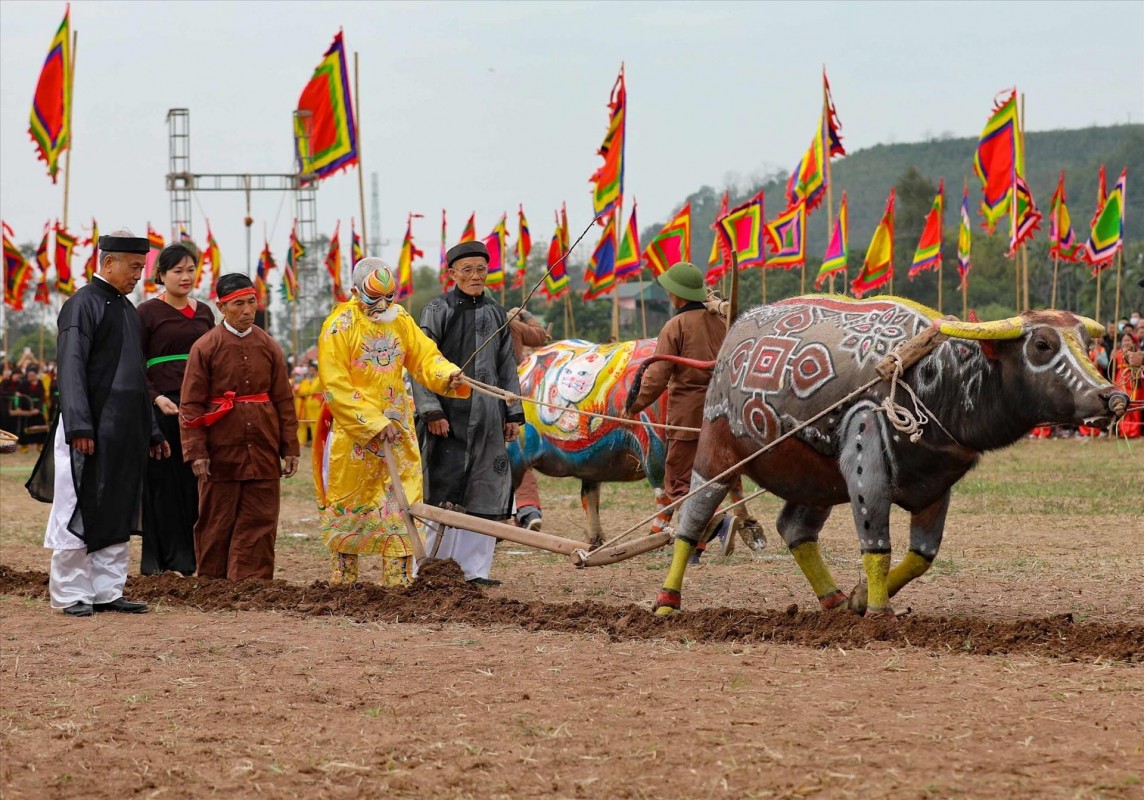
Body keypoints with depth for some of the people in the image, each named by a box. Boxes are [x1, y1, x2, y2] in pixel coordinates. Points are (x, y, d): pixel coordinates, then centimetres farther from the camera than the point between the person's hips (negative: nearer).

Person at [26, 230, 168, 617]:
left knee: (117, 514, 9)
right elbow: (71, 369, -16)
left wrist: (151, 432, 22)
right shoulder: (82, 305, -8)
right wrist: (79, 427, -25)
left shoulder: (127, 310, 18)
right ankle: (70, 594, 1)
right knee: (80, 511, -4)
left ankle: (107, 591, 13)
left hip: (126, 433, 8)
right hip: (93, 433, -8)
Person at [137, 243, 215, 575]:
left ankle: (188, 556, 6)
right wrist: (156, 398, -16)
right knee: (162, 481, -3)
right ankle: (161, 557, 1)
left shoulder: (204, 312, 15)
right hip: (162, 407, -4)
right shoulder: (147, 312, 1)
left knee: (194, 482, 2)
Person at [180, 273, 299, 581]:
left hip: (262, 452, 3)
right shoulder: (205, 347, -2)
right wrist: (196, 451, -10)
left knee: (259, 523, 1)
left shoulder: (268, 346, 7)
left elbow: (284, 400, 11)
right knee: (216, 524, 4)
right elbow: (191, 404, -3)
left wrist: (290, 448, 6)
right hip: (221, 452, -3)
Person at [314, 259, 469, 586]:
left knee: (402, 498, -2)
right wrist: (373, 424, -18)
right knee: (349, 503, 5)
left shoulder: (400, 319, 6)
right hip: (352, 430, -4)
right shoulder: (340, 326, -11)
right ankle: (343, 577, 17)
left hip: (397, 426, 4)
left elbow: (424, 355, 3)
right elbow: (335, 387, -14)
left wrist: (448, 375, -20)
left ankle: (399, 577, 1)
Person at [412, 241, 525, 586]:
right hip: (448, 414, -5)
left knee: (485, 492, 4)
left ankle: (476, 568, 9)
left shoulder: (496, 314, 14)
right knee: (445, 492, -7)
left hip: (487, 415, 5)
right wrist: (431, 411, -14)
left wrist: (513, 414, 13)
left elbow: (507, 368, 19)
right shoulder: (438, 310, -2)